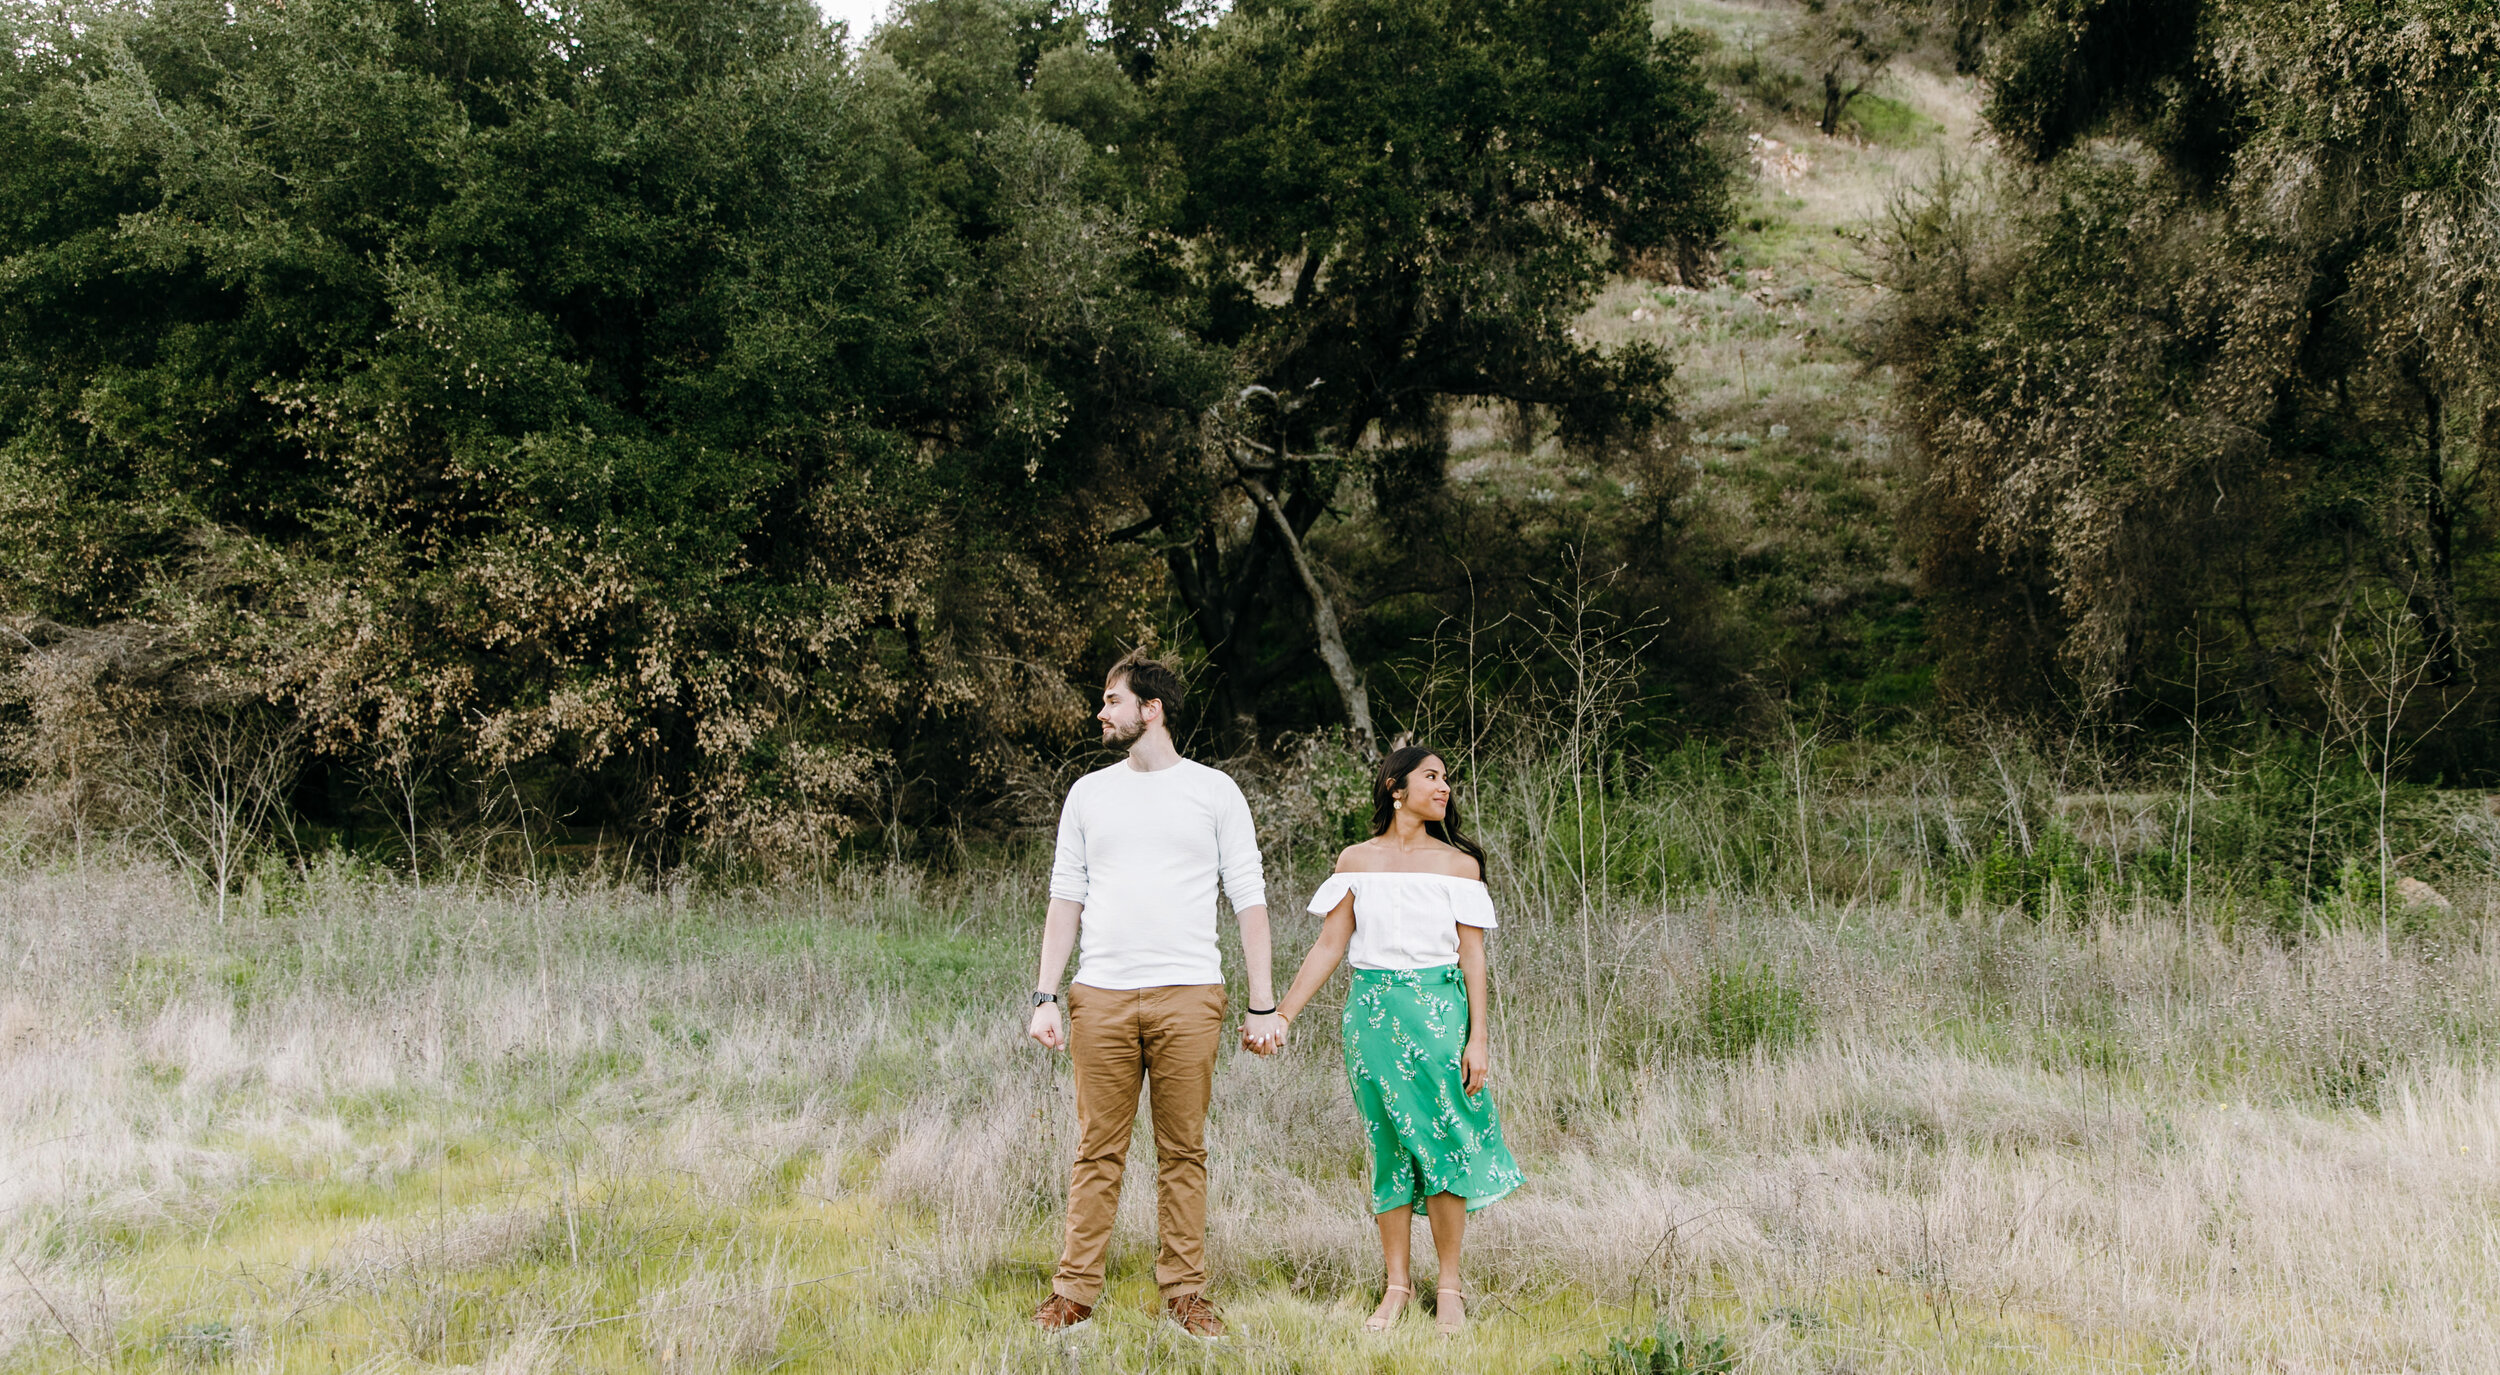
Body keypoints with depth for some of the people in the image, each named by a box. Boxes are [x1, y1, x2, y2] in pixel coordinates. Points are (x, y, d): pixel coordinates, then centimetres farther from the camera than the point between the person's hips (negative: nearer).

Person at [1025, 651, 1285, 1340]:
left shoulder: (1214, 791, 6)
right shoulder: (1089, 793, 14)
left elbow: (1249, 900, 4)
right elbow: (1066, 898, 14)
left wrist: (1263, 1005, -2)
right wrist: (1046, 997, 4)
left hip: (1187, 997, -2)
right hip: (1102, 997, 2)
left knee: (1183, 1152, 2)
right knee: (1098, 1150, 2)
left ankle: (1184, 1290, 11)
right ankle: (1075, 1291, 8)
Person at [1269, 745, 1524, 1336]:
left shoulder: (1459, 863, 5)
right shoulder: (1356, 860, 7)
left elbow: (1472, 955, 2)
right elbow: (1329, 945, 6)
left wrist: (1477, 1038, -5)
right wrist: (1282, 1014, -1)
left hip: (1440, 1012, -1)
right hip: (1373, 1013, 1)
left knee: (1443, 1142, -4)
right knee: (1389, 1146, 4)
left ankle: (1449, 1287, 7)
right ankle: (1396, 1284, 13)